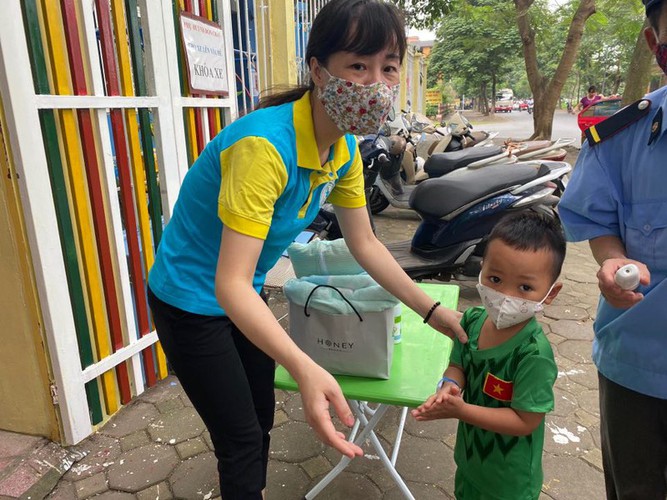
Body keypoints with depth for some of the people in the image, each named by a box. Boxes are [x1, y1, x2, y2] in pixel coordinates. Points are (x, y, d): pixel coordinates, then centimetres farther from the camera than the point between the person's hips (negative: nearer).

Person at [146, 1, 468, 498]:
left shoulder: (345, 149, -7)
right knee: (242, 441, 5)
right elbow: (231, 284, -36)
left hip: (246, 295, 7)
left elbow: (365, 244, 0)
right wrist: (305, 369, -49)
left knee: (263, 419, 20)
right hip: (192, 303, -7)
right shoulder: (264, 145, -33)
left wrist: (433, 312, -3)